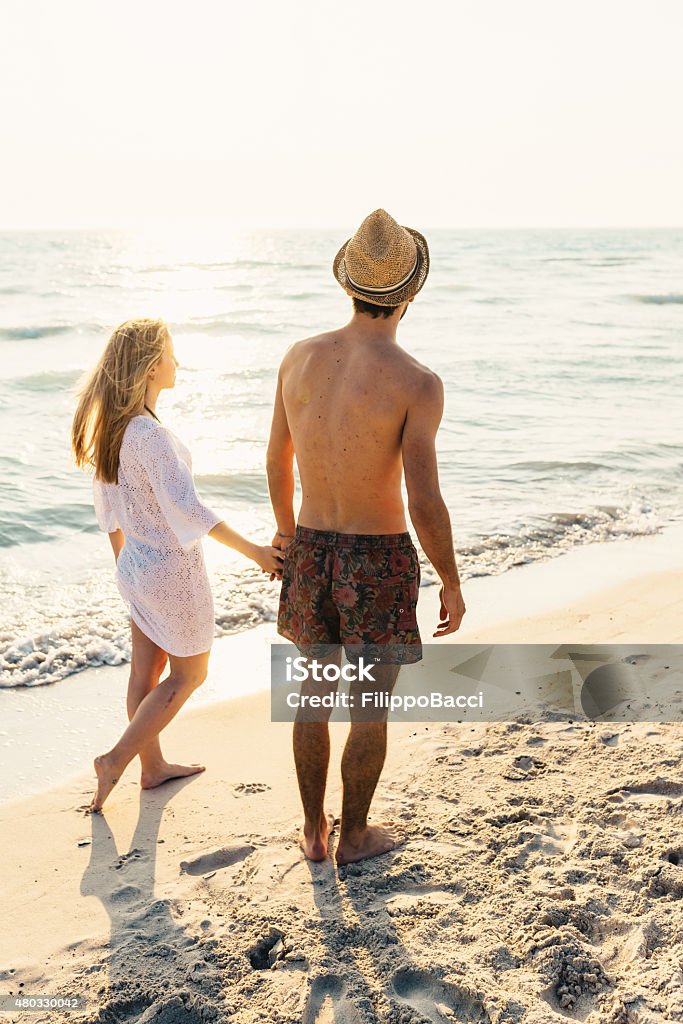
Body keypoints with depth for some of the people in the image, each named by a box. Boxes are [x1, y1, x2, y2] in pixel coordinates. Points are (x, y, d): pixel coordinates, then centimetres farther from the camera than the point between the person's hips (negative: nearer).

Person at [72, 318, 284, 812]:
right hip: (173, 569, -8)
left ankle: (153, 765, 34)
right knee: (189, 675, 11)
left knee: (147, 670, 19)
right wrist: (254, 551, -29)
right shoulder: (150, 434, -27)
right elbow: (187, 509, -32)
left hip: (137, 563, 8)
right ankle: (117, 759, 13)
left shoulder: (110, 424, 1)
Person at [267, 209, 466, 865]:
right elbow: (425, 503, -21)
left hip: (313, 548, 5)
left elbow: (277, 460, 7)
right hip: (380, 559, -5)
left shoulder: (300, 357, -4)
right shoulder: (417, 383, -20)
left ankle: (314, 830, 34)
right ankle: (354, 836, 31)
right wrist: (452, 585, -6)